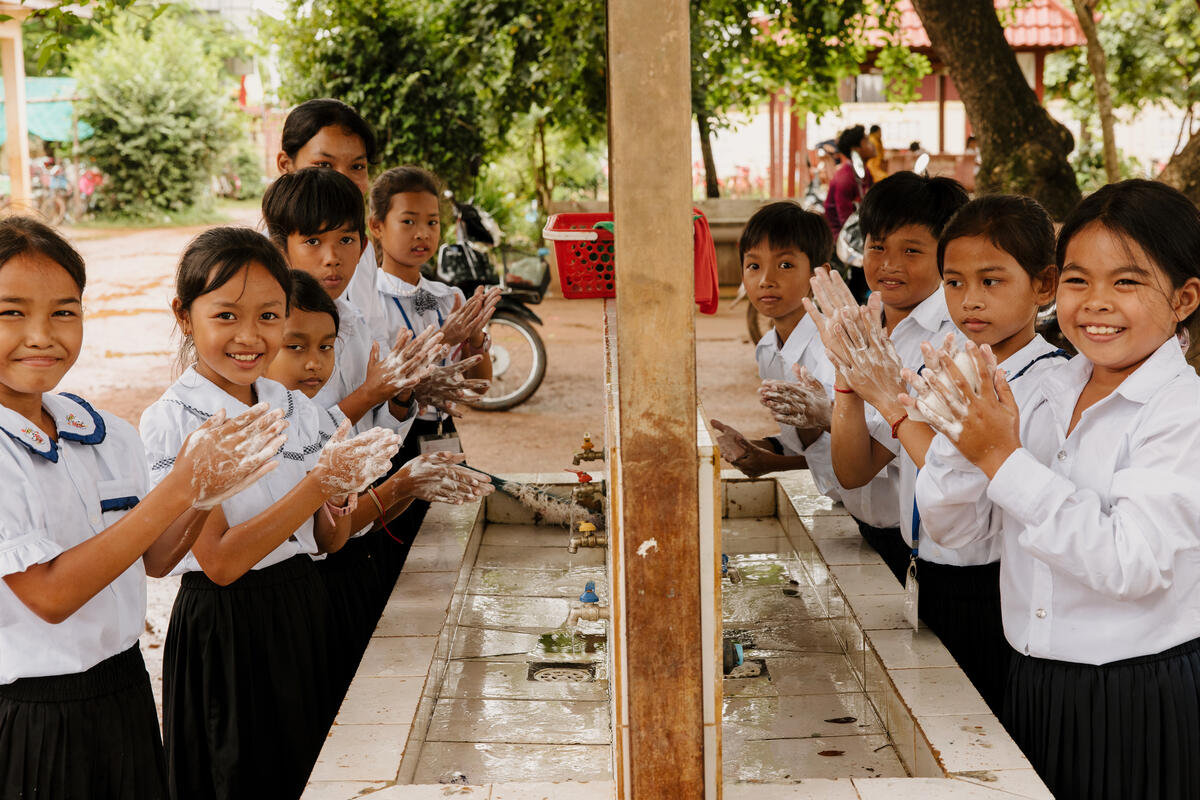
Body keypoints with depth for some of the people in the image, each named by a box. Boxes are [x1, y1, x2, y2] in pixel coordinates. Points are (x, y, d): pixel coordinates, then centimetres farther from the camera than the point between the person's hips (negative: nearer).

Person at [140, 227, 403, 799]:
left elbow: (328, 541, 7)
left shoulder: (299, 409, 2)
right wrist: (318, 483, -24)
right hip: (225, 630, -5)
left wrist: (340, 496, -16)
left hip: (302, 618, 6)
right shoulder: (172, 423, -15)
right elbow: (220, 561, -20)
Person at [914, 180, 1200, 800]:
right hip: (1035, 687, 5)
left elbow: (1132, 563, -25)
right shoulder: (1040, 395, 4)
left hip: (1141, 702, -5)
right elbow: (952, 529, 4)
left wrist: (1007, 461, -25)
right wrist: (961, 440, -15)